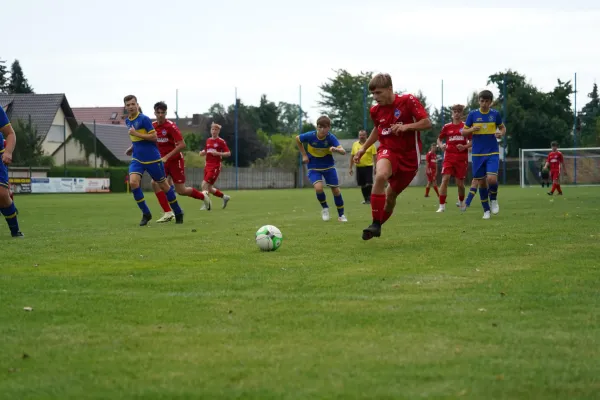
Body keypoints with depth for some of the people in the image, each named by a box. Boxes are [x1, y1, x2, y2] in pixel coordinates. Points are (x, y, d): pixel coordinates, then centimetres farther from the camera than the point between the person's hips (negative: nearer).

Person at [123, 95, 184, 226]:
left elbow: (154, 137, -16)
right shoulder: (127, 121, 10)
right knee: (133, 182, -18)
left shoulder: (144, 119, -12)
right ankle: (146, 214, -7)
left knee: (163, 185, 6)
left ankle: (178, 213, 23)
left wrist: (136, 134, -20)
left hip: (152, 158, -6)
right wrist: (132, 148, 13)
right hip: (137, 159, 6)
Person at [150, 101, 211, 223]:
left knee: (181, 191, 0)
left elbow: (182, 145, -23)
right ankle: (168, 213, -13)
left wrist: (166, 157, -26)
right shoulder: (153, 126, 0)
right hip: (163, 161, 5)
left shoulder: (171, 126, -18)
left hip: (175, 160, -5)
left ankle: (203, 196, 29)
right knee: (155, 183, -17)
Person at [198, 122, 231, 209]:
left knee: (205, 185, -17)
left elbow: (228, 153, -8)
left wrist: (218, 153, -21)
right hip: (208, 165, 7)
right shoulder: (208, 140, 12)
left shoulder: (221, 141, -6)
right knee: (209, 188, 9)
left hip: (215, 166, -7)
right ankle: (224, 197, 30)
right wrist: (202, 153, 1)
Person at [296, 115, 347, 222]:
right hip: (314, 167, -1)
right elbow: (297, 139, 0)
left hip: (328, 166, 1)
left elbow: (343, 152, -32)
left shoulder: (331, 137, -21)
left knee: (336, 190, 0)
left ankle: (341, 215, 21)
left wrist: (336, 149, -54)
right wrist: (304, 155, -2)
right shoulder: (310, 136, -21)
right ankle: (325, 208, 6)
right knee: (318, 187, -24)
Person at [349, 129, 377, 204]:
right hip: (359, 167, 4)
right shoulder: (355, 144, 8)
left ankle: (370, 198, -2)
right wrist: (351, 168, 11)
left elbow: (375, 156, -4)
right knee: (362, 185, 7)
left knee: (369, 184, -11)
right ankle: (366, 199, 18)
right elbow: (352, 156, 13)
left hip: (368, 166, -4)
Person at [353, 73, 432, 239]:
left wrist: (406, 127, -26)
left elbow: (427, 123, -13)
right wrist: (363, 148, 14)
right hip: (388, 150, 1)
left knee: (391, 194, 7)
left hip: (409, 154, -1)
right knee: (380, 176, -32)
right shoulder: (376, 110, 0)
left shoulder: (408, 101, -13)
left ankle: (378, 225, 32)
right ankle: (375, 224, -26)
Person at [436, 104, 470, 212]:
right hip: (449, 157, 1)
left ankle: (461, 201, 33)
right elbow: (439, 139, 18)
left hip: (462, 158, -1)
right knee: (445, 179, -15)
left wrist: (465, 147, -13)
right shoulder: (447, 127, 7)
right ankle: (442, 206, -13)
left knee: (460, 183, 2)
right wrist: (441, 146, -3)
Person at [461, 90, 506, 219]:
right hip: (477, 154, 1)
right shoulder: (473, 114, 0)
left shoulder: (495, 114, 1)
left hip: (492, 153, -1)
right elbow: (463, 132, 6)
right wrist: (471, 129, -16)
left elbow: (502, 128, 15)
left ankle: (493, 199, 11)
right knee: (481, 182, 4)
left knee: (492, 179, -19)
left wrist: (501, 133, -8)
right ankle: (486, 210, 18)